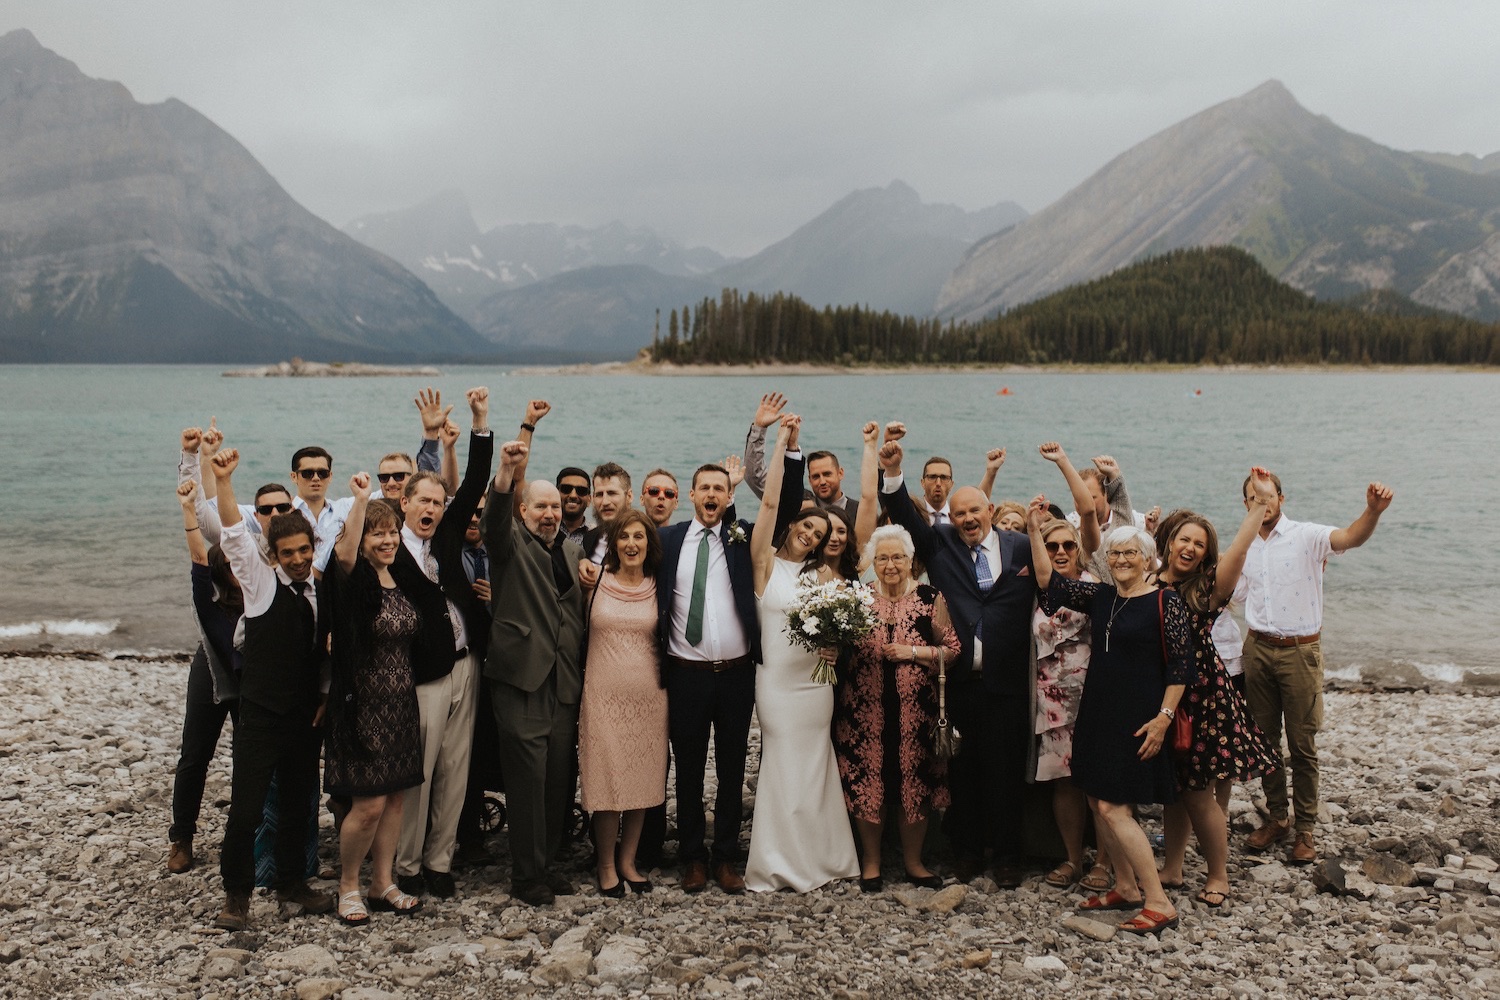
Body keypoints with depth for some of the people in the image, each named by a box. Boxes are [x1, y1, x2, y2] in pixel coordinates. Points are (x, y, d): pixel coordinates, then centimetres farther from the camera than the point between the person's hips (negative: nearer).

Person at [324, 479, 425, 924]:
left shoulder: (404, 579, 8)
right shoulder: (354, 578, -12)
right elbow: (343, 554, -36)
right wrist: (360, 500, -41)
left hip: (401, 704, 7)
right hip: (362, 705, -7)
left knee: (395, 797, 11)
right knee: (368, 803, -5)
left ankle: (383, 884, 24)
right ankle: (347, 885, 16)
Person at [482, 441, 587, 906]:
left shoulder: (574, 552, 16)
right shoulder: (511, 543, 1)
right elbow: (494, 521, -22)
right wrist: (505, 473, -39)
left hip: (565, 685, 5)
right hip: (521, 680, -5)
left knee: (559, 779, 8)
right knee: (528, 779, -4)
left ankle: (546, 863, 22)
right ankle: (526, 876, 6)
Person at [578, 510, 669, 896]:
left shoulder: (658, 588, 4)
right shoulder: (595, 581, 0)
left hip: (648, 694, 2)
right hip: (604, 694, -2)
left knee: (643, 779, 8)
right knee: (607, 780, 0)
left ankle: (628, 861, 24)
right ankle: (606, 865, 16)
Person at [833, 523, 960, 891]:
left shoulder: (930, 598, -1)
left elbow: (952, 648, -2)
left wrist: (912, 652, -13)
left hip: (915, 710, -1)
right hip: (865, 709, 1)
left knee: (915, 784, 7)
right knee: (866, 783, 5)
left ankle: (913, 860, 24)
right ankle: (871, 861, 21)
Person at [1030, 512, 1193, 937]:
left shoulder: (1165, 602, -8)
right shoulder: (1099, 596, 8)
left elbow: (1181, 666, -10)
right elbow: (1049, 582, 5)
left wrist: (1163, 717, -15)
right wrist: (1035, 532, -4)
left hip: (1138, 719, -7)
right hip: (1097, 713, 7)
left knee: (1113, 808, -10)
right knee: (1098, 803, 11)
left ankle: (1159, 903, -2)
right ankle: (1126, 887, 27)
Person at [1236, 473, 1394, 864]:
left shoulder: (1305, 536, -8)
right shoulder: (1244, 546, 9)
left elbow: (1350, 537, -29)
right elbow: (1232, 594, 18)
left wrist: (1373, 510, -48)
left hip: (1299, 651, -5)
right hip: (1258, 649, 5)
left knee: (1302, 744, 2)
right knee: (1264, 740, 12)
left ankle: (1305, 828, 13)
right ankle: (1276, 818, 26)